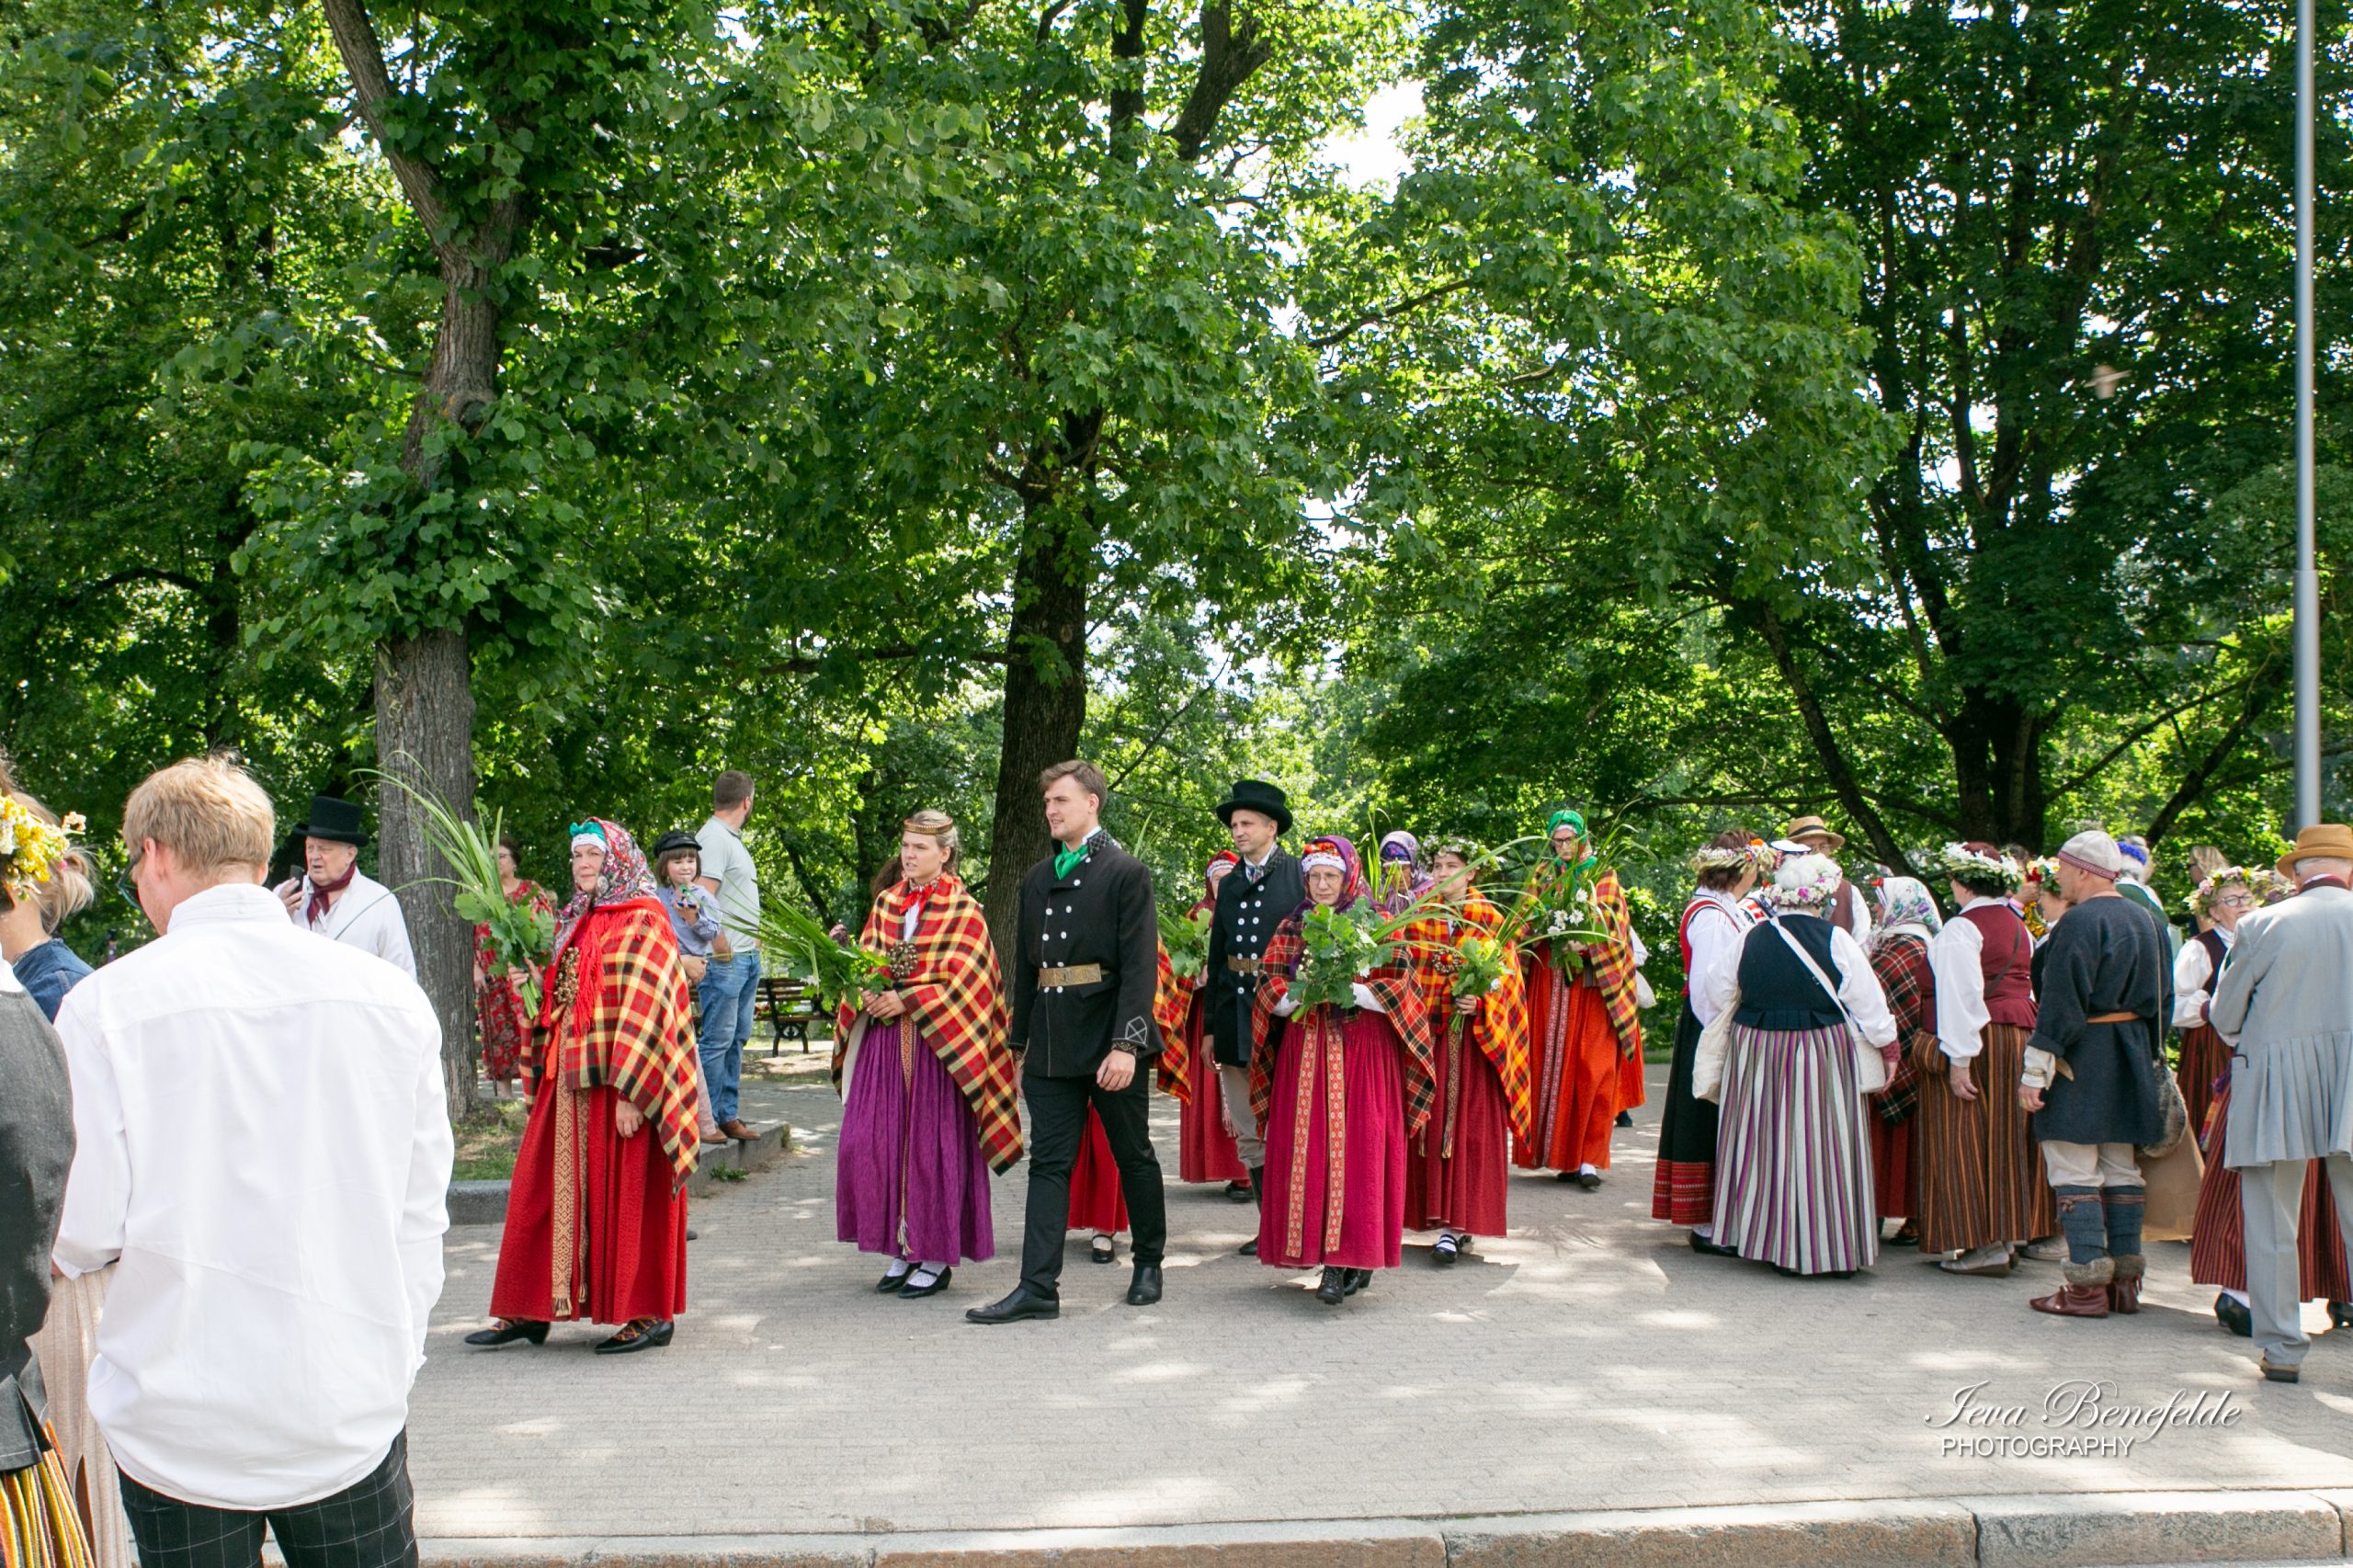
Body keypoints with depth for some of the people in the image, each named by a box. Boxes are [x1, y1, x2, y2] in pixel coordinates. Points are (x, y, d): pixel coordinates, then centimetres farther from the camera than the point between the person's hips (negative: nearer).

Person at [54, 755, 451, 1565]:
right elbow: (420, 1217, 2)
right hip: (354, 1410, 2)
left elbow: (81, 1234, -8)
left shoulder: (106, 1005, -11)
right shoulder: (392, 996, -3)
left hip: (180, 1429, -1)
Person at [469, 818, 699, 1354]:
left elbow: (646, 1006, -16)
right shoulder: (575, 922, 17)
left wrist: (629, 1091, -21)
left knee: (625, 1194, -3)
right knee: (547, 1187, 8)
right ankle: (527, 1310, 17)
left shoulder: (643, 920, -8)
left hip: (620, 1086, -8)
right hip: (568, 1079, 8)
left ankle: (648, 1314, 7)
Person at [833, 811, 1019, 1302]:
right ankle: (903, 1249, 13)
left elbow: (960, 978, -10)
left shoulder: (963, 910, -3)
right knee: (874, 1140, 2)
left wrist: (905, 1000, -16)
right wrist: (868, 993, -7)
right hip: (882, 1040, 5)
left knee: (932, 1142, -3)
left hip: (935, 1044, -5)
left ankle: (936, 1257, 6)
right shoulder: (885, 903, 13)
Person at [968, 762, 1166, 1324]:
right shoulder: (1037, 879, 13)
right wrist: (1020, 1039, 13)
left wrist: (1126, 1044, -20)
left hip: (1109, 1040, -5)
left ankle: (1149, 1263, 27)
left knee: (1133, 1155, 10)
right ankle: (1038, 1287, 2)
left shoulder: (1126, 873, -6)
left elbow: (1140, 966, -13)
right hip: (1051, 1042, 5)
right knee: (1048, 1162, 2)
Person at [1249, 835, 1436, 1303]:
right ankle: (1330, 1253, 5)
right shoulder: (1291, 929, 12)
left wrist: (1348, 989, -16)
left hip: (1363, 1051, -3)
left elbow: (1396, 992, -3)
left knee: (1357, 1149, -11)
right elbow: (1273, 996, 7)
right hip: (1305, 1052, 3)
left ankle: (1347, 1261, -10)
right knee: (1306, 1150, -3)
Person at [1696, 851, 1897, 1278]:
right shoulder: (1835, 940, -9)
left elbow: (1720, 994, 9)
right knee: (1822, 1147, 3)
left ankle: (1763, 1239, 16)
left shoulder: (1751, 938, 1)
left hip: (1755, 1053, 3)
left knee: (1765, 1145, 10)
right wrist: (1887, 1047, 8)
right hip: (1822, 1055, -3)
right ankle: (1832, 1248, 9)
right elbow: (1869, 1002, -5)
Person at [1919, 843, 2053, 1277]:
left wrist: (1959, 1059, -19)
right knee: (2006, 1138, 13)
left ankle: (1983, 1245, -2)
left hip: (1978, 1041, -8)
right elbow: (2029, 988, 16)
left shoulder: (1962, 928, -13)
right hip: (2021, 1037, 8)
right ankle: (2008, 1235, 18)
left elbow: (1961, 994, -20)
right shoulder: (2018, 927, 13)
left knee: (1968, 1140, -2)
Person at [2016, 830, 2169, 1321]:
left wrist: (2035, 1071, -18)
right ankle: (2124, 1281, 15)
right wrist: (2146, 1057, 25)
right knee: (2122, 1170, 12)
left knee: (2074, 1172, -5)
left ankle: (2087, 1285, -7)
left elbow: (2061, 1003, -20)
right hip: (2133, 1056, 9)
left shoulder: (2079, 922, -16)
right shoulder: (2142, 920, 11)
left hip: (2083, 1057, -9)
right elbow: (2156, 1000, 17)